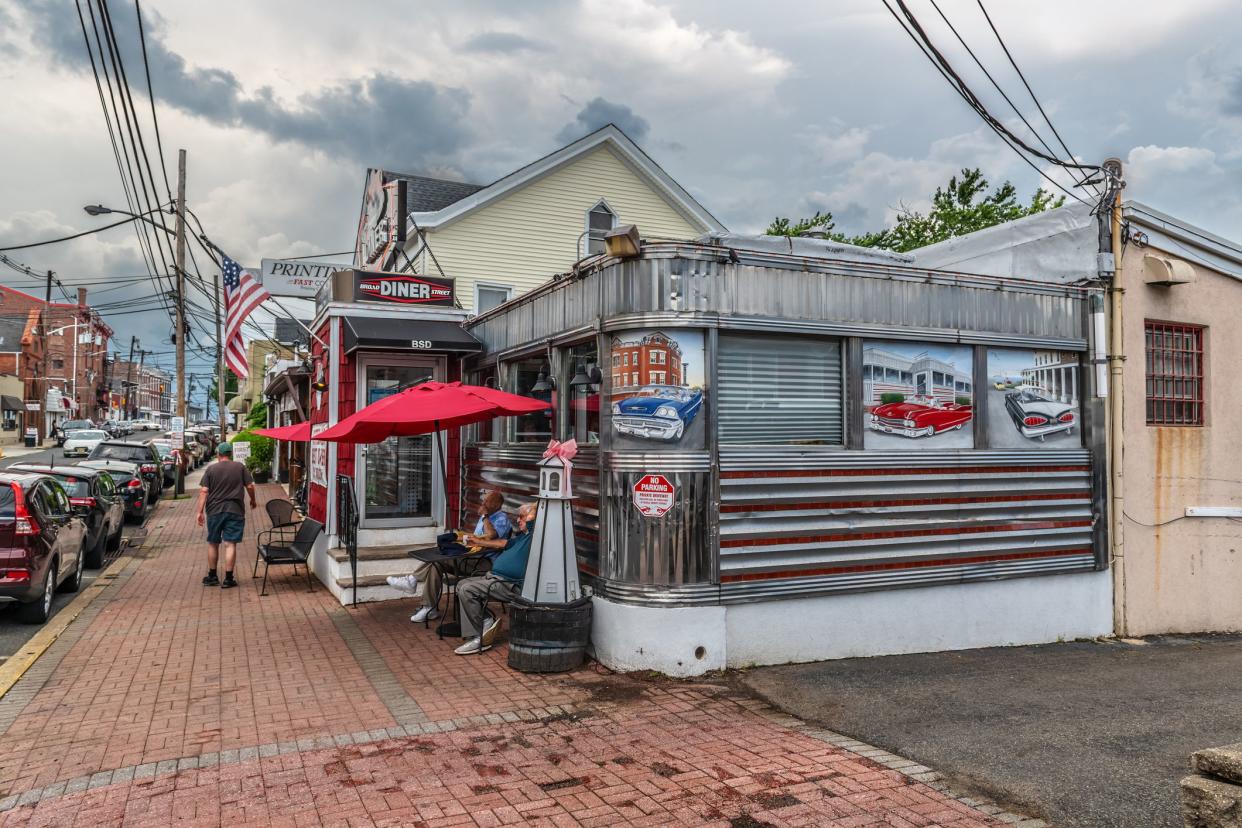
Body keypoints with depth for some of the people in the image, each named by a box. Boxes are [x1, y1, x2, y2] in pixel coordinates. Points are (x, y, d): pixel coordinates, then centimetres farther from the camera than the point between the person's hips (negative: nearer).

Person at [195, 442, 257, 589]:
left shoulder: (211, 469, 1)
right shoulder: (240, 467, 0)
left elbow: (203, 491, -4)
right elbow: (250, 486, 0)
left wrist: (200, 511, -2)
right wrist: (253, 500, 18)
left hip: (214, 511, 1)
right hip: (235, 511, -1)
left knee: (213, 544, 15)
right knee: (230, 544, -1)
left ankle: (212, 576, 25)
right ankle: (228, 579, -2)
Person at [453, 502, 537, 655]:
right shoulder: (523, 536, 21)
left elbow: (531, 518, -30)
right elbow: (504, 544, 35)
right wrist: (478, 541, 42)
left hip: (509, 585, -11)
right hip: (494, 577, 11)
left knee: (467, 590, -20)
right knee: (462, 584, 11)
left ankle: (477, 639, -12)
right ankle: (485, 621, 1)